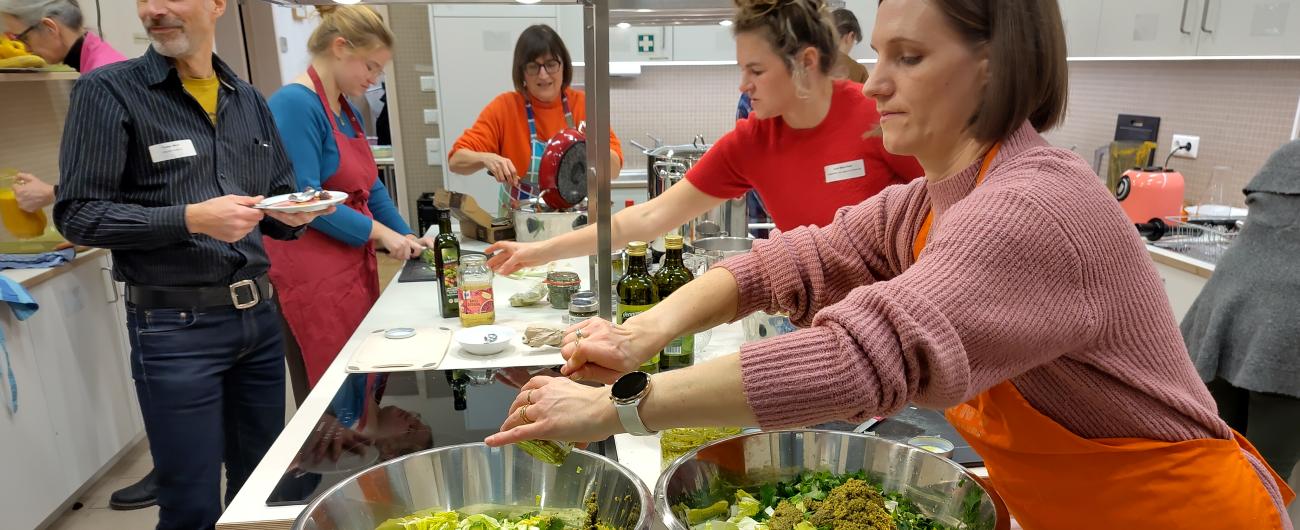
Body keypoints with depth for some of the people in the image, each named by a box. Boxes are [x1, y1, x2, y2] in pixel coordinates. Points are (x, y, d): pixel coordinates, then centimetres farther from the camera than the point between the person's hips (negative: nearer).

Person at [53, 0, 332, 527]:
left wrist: (293, 214, -6)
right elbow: (77, 214, -10)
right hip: (176, 326, -5)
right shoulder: (107, 91, -6)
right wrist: (191, 219, -21)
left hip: (260, 313, 5)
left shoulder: (249, 99, 10)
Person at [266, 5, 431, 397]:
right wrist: (379, 232, -15)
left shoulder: (348, 111, 12)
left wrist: (406, 237, 11)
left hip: (355, 268, 9)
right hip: (313, 277, -9)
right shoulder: (295, 104, -15)